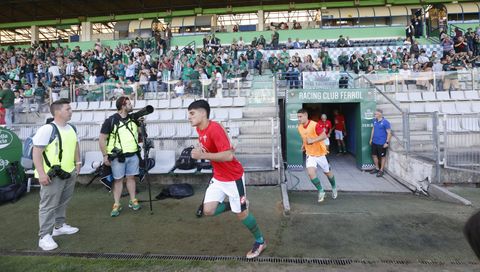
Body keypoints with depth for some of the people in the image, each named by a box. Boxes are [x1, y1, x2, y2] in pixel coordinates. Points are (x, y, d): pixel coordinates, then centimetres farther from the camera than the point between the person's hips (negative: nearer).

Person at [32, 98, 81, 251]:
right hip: (52, 175, -8)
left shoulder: (71, 128, 10)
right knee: (48, 205, -2)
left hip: (70, 173, 8)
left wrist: (78, 162, 17)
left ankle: (59, 226, 36)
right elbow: (37, 152, -18)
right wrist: (41, 173, -23)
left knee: (63, 202, 19)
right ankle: (44, 236, 6)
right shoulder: (47, 129, -16)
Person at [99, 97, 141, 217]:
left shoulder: (133, 118, 6)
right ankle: (116, 205, 15)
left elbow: (138, 132, 21)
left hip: (133, 155, 4)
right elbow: (102, 139, -7)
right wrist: (105, 155, -9)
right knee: (118, 180, 5)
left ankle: (133, 201, 24)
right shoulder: (111, 120, -10)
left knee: (131, 177, 12)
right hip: (118, 156, -4)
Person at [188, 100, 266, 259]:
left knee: (241, 213, 5)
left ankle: (260, 242, 27)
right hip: (218, 177, 8)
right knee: (208, 210, -2)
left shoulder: (215, 129, -26)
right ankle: (233, 205, 25)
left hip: (233, 177, -8)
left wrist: (203, 155, -33)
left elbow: (229, 155, -32)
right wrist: (200, 150, 1)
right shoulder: (199, 129, 1)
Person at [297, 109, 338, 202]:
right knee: (310, 173, -16)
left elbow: (324, 136, -27)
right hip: (310, 154, 4)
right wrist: (304, 144, 7)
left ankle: (334, 188, 42)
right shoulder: (300, 127, 1)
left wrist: (313, 140, -36)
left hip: (320, 153, -4)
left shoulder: (315, 125, -21)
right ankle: (321, 191, 2)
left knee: (327, 172, 14)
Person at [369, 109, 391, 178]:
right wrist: (371, 139, 16)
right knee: (374, 155, 15)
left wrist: (387, 142, -17)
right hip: (374, 142, 7)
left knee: (382, 157, 6)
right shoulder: (374, 121, 5)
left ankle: (381, 170, 17)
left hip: (382, 143, -7)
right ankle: (377, 168, 32)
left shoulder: (385, 122, -15)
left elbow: (389, 133, -13)